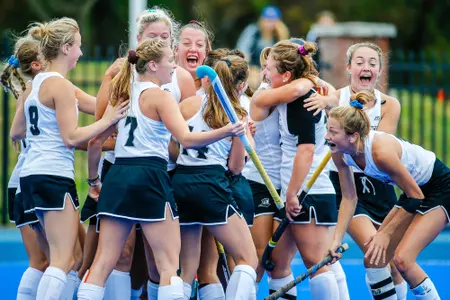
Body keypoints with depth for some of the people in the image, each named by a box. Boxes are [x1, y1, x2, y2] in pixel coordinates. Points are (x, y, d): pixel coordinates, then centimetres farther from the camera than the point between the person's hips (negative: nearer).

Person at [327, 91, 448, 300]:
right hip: (415, 190, 8)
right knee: (374, 258, 2)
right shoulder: (340, 153, -13)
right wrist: (337, 240, -8)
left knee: (402, 259, -20)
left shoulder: (381, 151, -35)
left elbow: (416, 196, -23)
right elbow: (349, 198, 0)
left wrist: (386, 233, -17)